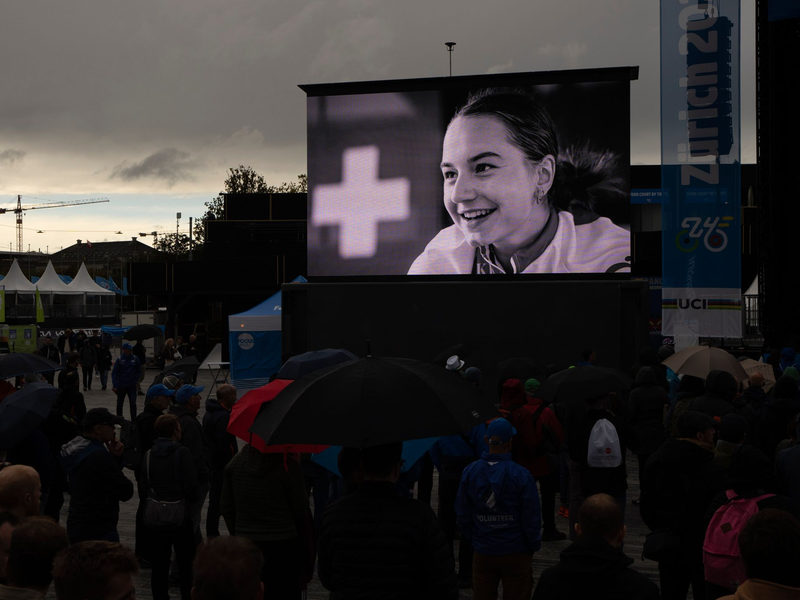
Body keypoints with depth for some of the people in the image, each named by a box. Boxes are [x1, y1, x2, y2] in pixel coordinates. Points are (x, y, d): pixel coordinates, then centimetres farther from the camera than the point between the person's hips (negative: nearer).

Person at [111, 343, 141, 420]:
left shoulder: (135, 359, -1)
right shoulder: (119, 360, -6)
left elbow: (139, 371, 8)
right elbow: (114, 373, -6)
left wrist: (135, 381, -1)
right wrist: (115, 385, -14)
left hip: (132, 386, 0)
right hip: (121, 386, 0)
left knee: (133, 403, -9)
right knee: (119, 404, 10)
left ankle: (134, 421, -7)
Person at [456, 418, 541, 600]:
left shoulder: (469, 472, -6)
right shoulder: (522, 475, -16)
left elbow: (462, 513, 2)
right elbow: (531, 517, -11)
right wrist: (534, 546, 5)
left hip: (482, 552, 3)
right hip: (516, 553, -3)